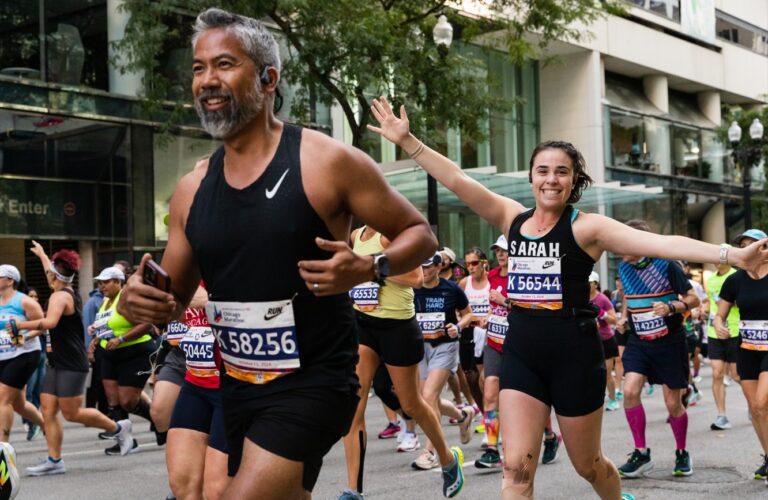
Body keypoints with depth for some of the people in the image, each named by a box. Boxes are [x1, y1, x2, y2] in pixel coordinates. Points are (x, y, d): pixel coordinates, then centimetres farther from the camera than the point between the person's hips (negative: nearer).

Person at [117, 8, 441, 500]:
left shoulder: (327, 161, -12)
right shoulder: (192, 188, 5)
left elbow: (420, 234, -3)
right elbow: (172, 298, 14)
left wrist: (366, 269, -23)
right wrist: (139, 302, -9)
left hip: (313, 384, -6)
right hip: (237, 388, 7)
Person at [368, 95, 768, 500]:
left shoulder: (586, 227, -10)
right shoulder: (513, 218, 4)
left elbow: (661, 243, -20)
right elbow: (457, 181, 0)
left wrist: (733, 256, -30)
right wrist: (407, 141, -6)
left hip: (573, 356, -3)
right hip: (520, 354, 4)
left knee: (588, 465, 14)